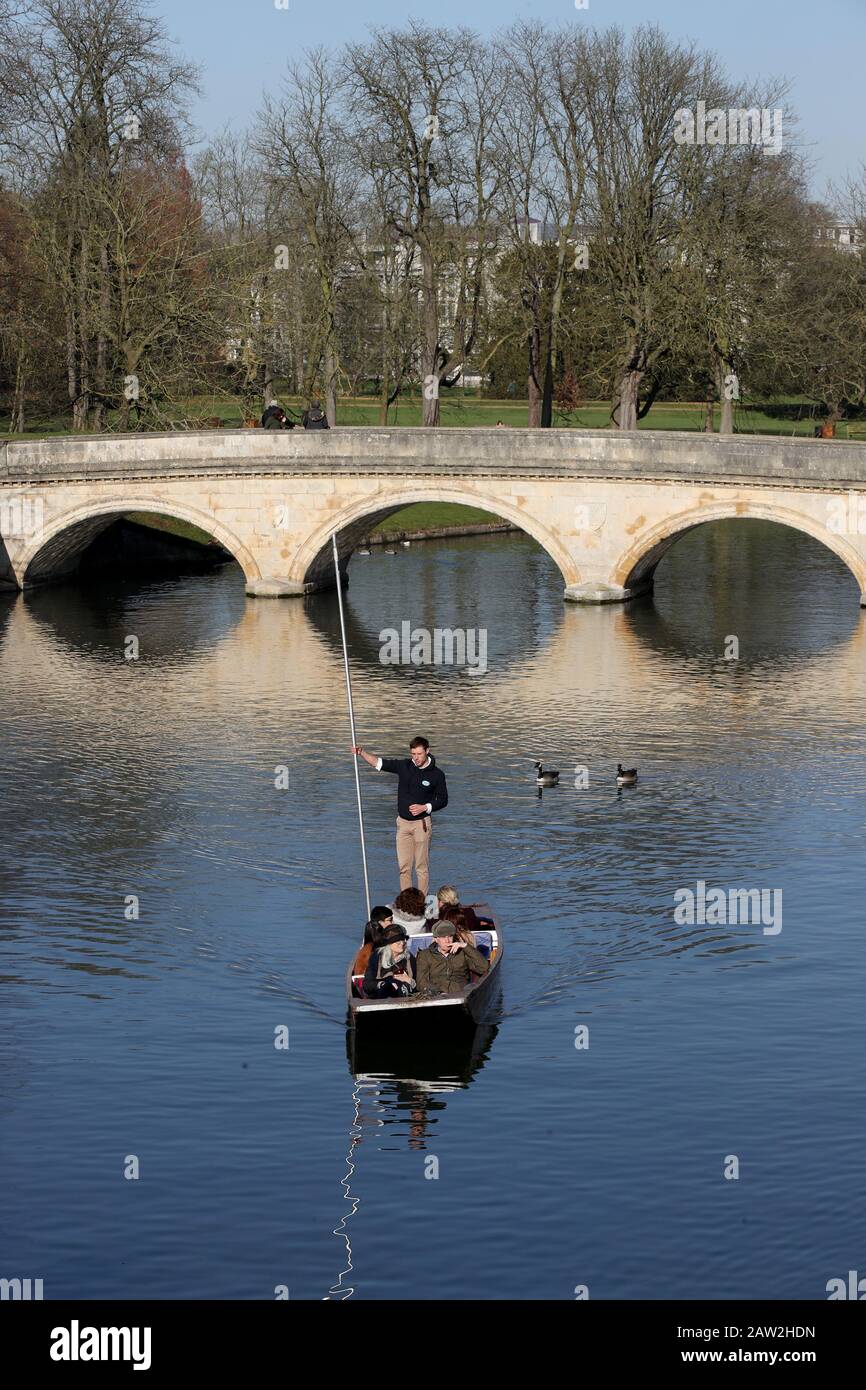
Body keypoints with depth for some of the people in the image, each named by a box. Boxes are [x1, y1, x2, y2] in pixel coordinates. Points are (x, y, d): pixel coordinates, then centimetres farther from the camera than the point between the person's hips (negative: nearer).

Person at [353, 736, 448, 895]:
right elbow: (379, 763, 3)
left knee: (422, 867, 0)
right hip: (403, 822, 4)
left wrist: (424, 807, -15)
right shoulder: (404, 766, 1)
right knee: (404, 867, 6)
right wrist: (361, 754, -11)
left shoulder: (436, 774, -7)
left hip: (422, 823, -4)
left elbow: (443, 800, 0)